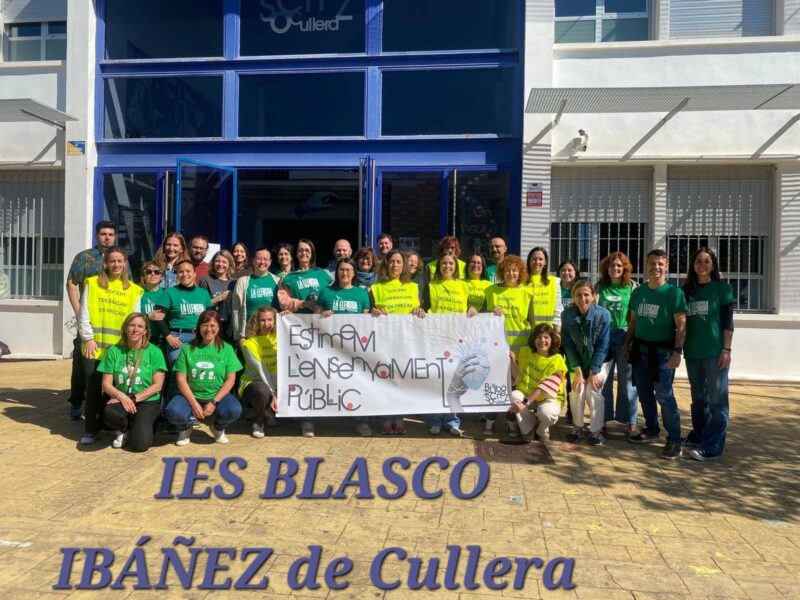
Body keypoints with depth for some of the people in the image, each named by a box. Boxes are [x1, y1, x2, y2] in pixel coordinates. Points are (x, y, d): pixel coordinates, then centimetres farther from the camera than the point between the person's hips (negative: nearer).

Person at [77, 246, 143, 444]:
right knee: (93, 389, 3)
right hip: (95, 347, -1)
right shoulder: (92, 284, 5)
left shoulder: (134, 290, 7)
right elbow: (84, 315, 1)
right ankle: (91, 430, 13)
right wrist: (88, 338, -7)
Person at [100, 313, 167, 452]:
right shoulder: (114, 351, 0)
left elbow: (157, 385, -6)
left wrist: (134, 398, -15)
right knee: (109, 414, -34)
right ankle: (124, 429, 3)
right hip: (121, 400, 2)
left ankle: (145, 423, 14)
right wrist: (121, 396, -18)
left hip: (147, 402, -2)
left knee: (140, 444, -22)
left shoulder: (154, 352, -5)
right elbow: (106, 384, 1)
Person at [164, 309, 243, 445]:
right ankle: (185, 428, 9)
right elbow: (181, 379, -3)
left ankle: (218, 428, 7)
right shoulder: (187, 348, 0)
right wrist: (194, 404, -14)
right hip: (191, 395, 0)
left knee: (234, 411, -30)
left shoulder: (226, 349, 1)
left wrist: (214, 402, -14)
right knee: (173, 413, -30)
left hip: (217, 396, 0)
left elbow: (230, 380, -3)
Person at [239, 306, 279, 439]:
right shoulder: (249, 343, -9)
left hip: (277, 384, 5)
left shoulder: (279, 337, 3)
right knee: (263, 391, -37)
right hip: (254, 382, -4)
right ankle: (258, 423, -6)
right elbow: (261, 370, -18)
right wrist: (272, 395, -26)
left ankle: (268, 414, 11)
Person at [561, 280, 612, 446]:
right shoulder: (567, 314, -17)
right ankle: (578, 426, 11)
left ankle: (596, 430, 4)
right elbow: (568, 344, -11)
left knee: (593, 391, -13)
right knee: (577, 390, -10)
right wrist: (577, 370, -13)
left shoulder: (603, 314, -22)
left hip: (599, 360, -2)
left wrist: (594, 372, -15)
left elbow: (603, 346, -16)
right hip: (578, 359, 2)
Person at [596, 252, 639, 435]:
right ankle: (602, 418, 17)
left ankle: (631, 421, 10)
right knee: (603, 378, 6)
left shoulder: (632, 287, 2)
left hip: (625, 335, -2)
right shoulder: (600, 287, 7)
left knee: (627, 378, 2)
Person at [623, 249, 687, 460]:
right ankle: (651, 429, 29)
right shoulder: (638, 292, 9)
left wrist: (677, 351, -18)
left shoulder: (674, 292, -7)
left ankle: (674, 440, 1)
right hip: (640, 348, 6)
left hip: (662, 350, -6)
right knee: (644, 392, 13)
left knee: (664, 395, -7)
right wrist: (627, 344, 13)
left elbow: (681, 325, -10)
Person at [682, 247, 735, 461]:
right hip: (692, 352, 5)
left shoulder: (721, 288, -1)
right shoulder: (687, 290, 11)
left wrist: (726, 350, -11)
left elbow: (727, 322, -4)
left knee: (716, 399, -3)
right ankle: (698, 434, 30)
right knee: (698, 397, 16)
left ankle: (712, 447, -2)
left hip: (715, 351, -5)